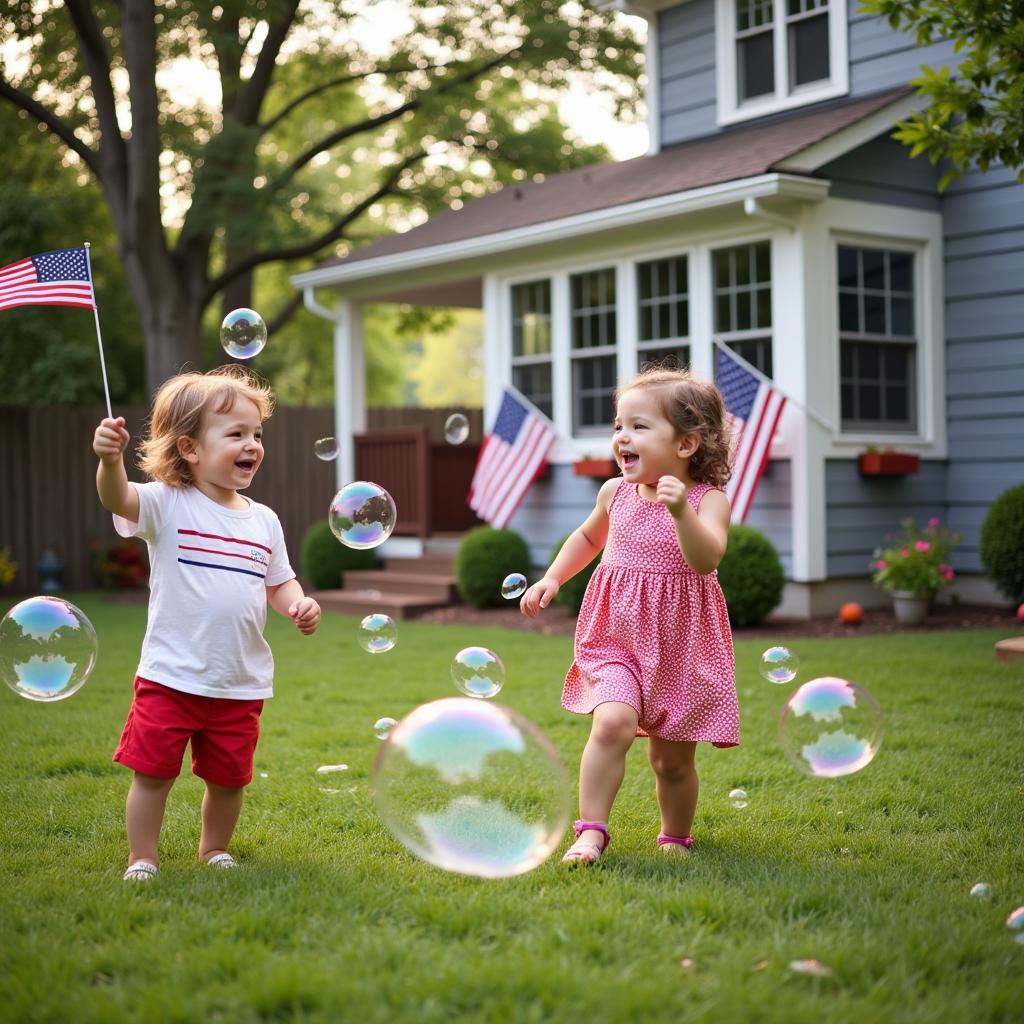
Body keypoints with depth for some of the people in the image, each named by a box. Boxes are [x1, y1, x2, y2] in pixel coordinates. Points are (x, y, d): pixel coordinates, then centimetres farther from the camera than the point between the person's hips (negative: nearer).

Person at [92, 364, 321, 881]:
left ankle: (214, 848, 37)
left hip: (242, 682, 4)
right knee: (152, 771, 3)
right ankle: (142, 858, 20)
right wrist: (110, 459, -48)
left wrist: (300, 605, -8)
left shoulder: (264, 521, 6)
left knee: (228, 777, 15)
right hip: (170, 677, -4)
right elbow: (117, 498, -27)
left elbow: (278, 584, 14)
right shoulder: (168, 504, -9)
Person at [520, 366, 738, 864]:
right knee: (612, 722, -24)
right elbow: (587, 536, 23)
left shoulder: (707, 499, -10)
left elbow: (706, 559, -29)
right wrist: (552, 577, 13)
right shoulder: (615, 493, 2)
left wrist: (680, 511, -42)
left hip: (680, 649, -2)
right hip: (617, 640, 2)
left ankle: (676, 837, 34)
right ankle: (590, 831, -17)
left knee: (672, 758, 10)